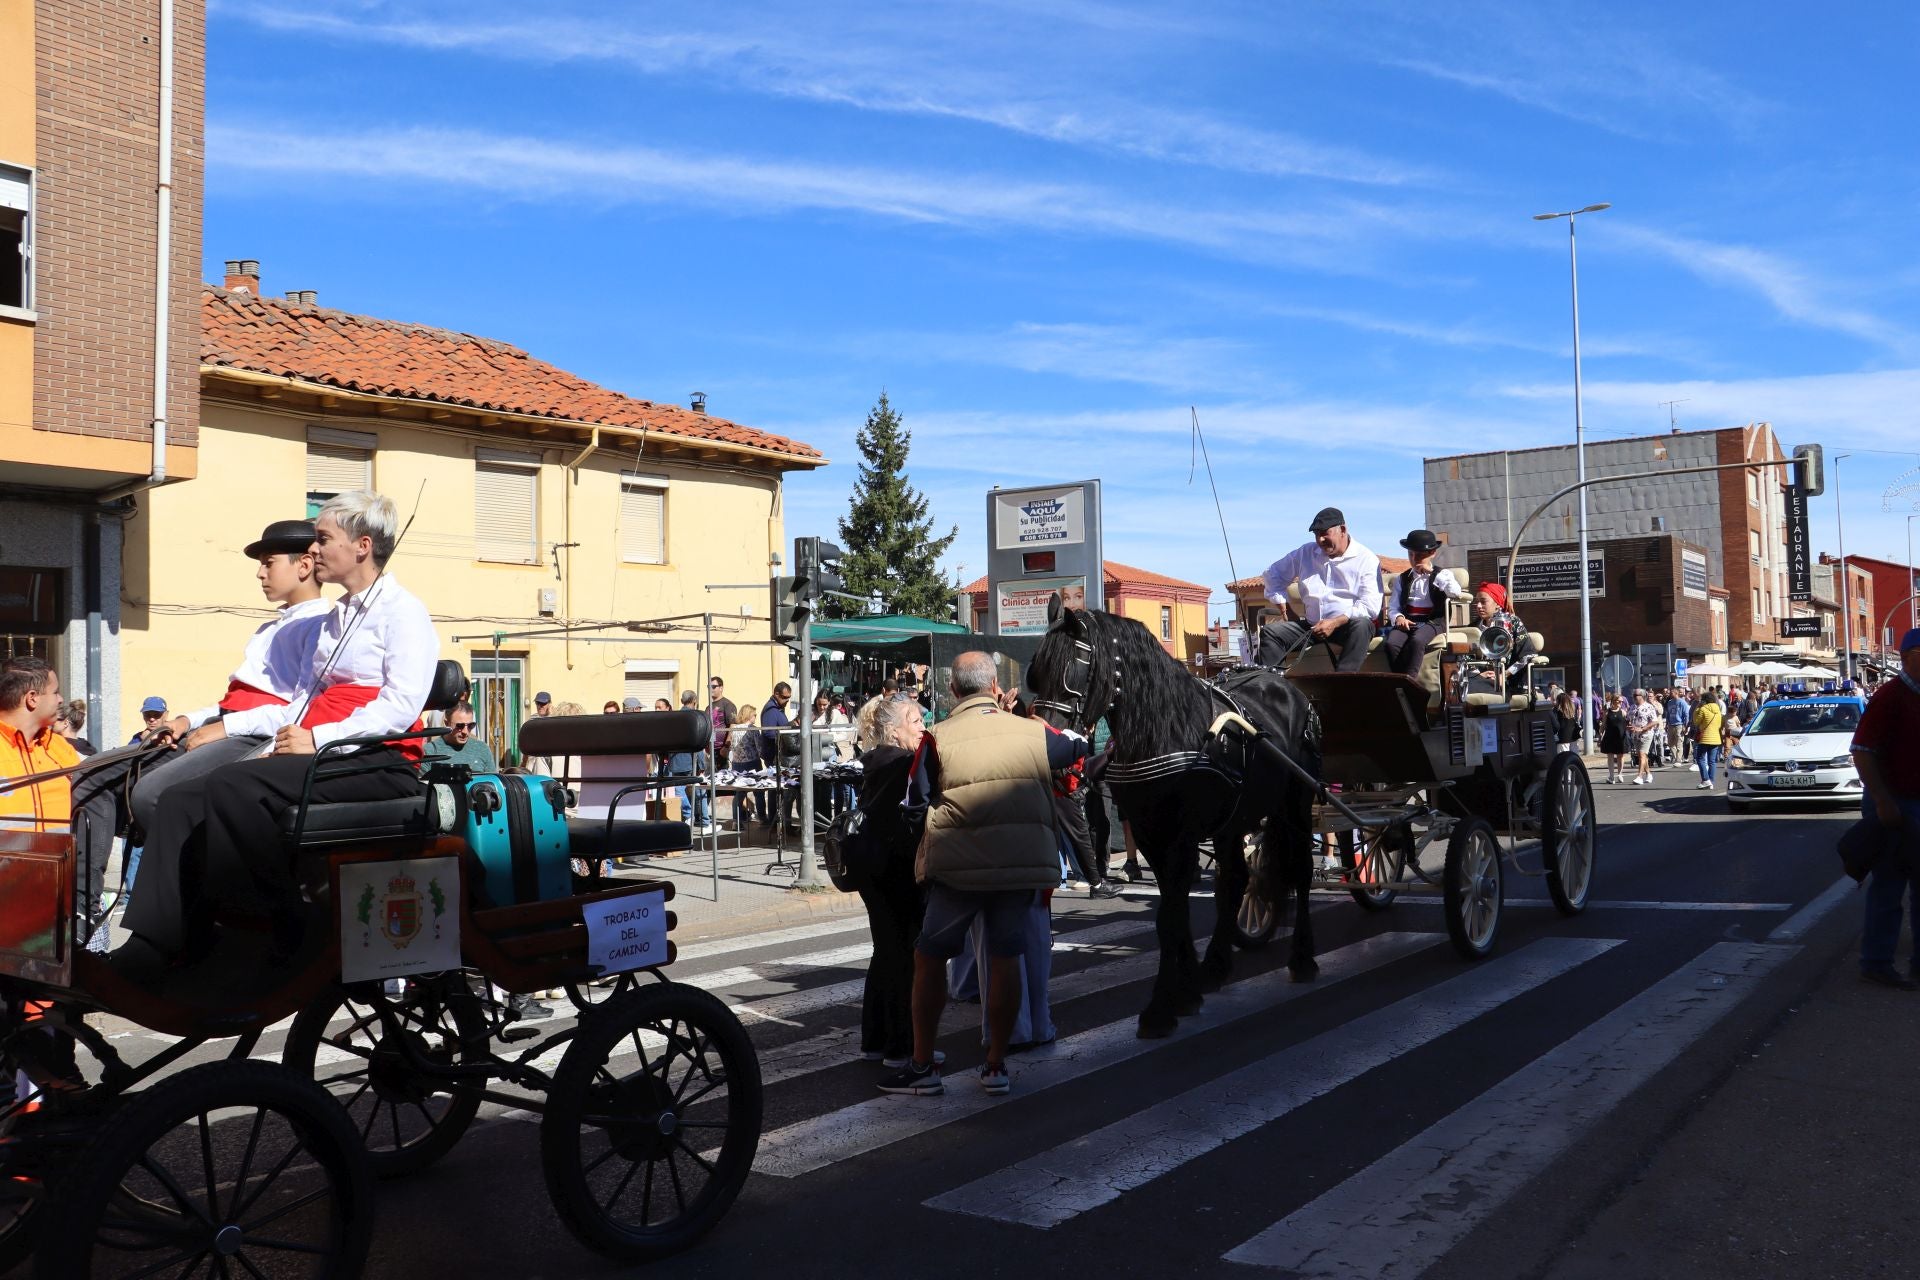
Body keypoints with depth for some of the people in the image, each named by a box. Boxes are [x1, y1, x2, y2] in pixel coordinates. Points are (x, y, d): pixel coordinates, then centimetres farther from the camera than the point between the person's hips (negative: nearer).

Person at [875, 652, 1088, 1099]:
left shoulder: (937, 738, -4)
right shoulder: (1032, 732, 3)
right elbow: (1079, 746, 23)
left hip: (959, 865, -2)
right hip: (1024, 862, 3)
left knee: (929, 958, 10)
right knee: (1006, 958, 11)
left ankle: (923, 1066, 14)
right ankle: (996, 1066, 16)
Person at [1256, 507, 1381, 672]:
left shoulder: (1366, 559, -2)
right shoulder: (1306, 553, 12)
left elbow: (1371, 606, -11)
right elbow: (1274, 573, 24)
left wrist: (1335, 623, -21)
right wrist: (1283, 610, 12)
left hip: (1348, 625, -4)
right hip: (1312, 626, 4)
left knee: (1361, 625, -38)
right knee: (1270, 631, -16)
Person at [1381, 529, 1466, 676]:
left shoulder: (1442, 575, 14)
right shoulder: (1402, 579, 21)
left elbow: (1456, 592, -9)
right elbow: (1392, 608, 14)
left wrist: (1431, 572, -3)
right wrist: (1398, 617, -11)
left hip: (1432, 621, -2)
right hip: (1407, 621, 3)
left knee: (1416, 641, -38)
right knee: (1391, 644, -33)